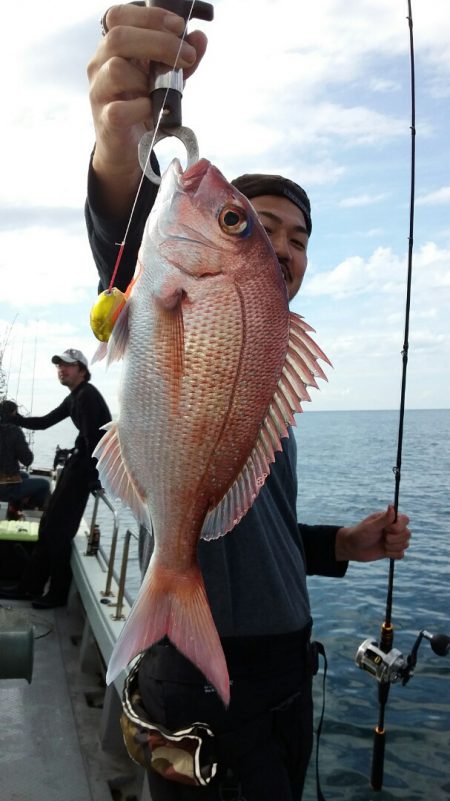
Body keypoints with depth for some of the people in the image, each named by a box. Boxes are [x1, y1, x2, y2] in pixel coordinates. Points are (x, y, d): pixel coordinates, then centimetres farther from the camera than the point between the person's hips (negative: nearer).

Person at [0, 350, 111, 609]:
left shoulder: (87, 395, -15)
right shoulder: (73, 398, 17)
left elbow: (93, 437, -21)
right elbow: (44, 422, 20)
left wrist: (95, 476, -23)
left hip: (90, 462, -10)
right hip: (81, 459, 10)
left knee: (57, 528, -4)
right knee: (50, 525, 12)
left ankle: (58, 593, 8)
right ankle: (30, 586, 21)